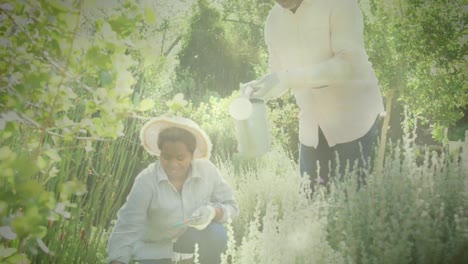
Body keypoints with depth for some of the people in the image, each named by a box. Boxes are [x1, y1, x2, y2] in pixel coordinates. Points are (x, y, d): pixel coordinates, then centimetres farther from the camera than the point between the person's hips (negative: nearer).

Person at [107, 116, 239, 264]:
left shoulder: (207, 170, -17)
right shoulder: (146, 181, -27)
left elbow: (231, 206, -10)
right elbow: (127, 228, -30)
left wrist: (213, 211, -33)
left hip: (190, 239, 1)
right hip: (155, 250, -1)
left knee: (216, 232, -28)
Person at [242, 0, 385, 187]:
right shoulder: (274, 20, 5)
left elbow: (350, 63, -23)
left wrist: (289, 78, -30)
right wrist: (260, 87, -11)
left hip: (355, 121, -5)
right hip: (311, 129, 5)